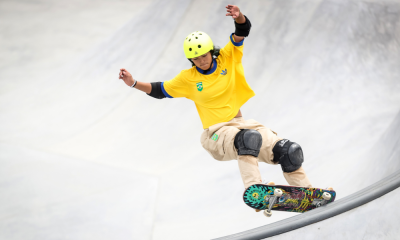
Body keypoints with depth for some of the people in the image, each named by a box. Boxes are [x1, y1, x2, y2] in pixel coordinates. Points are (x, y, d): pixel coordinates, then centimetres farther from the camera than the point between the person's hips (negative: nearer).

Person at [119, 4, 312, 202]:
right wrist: (133, 83, -3)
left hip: (239, 123, 4)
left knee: (289, 152, -8)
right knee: (249, 138, -39)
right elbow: (160, 91, 8)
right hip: (216, 133, -4)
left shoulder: (227, 58, 2)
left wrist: (239, 18, -28)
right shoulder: (188, 79, -1)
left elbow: (242, 31, -6)